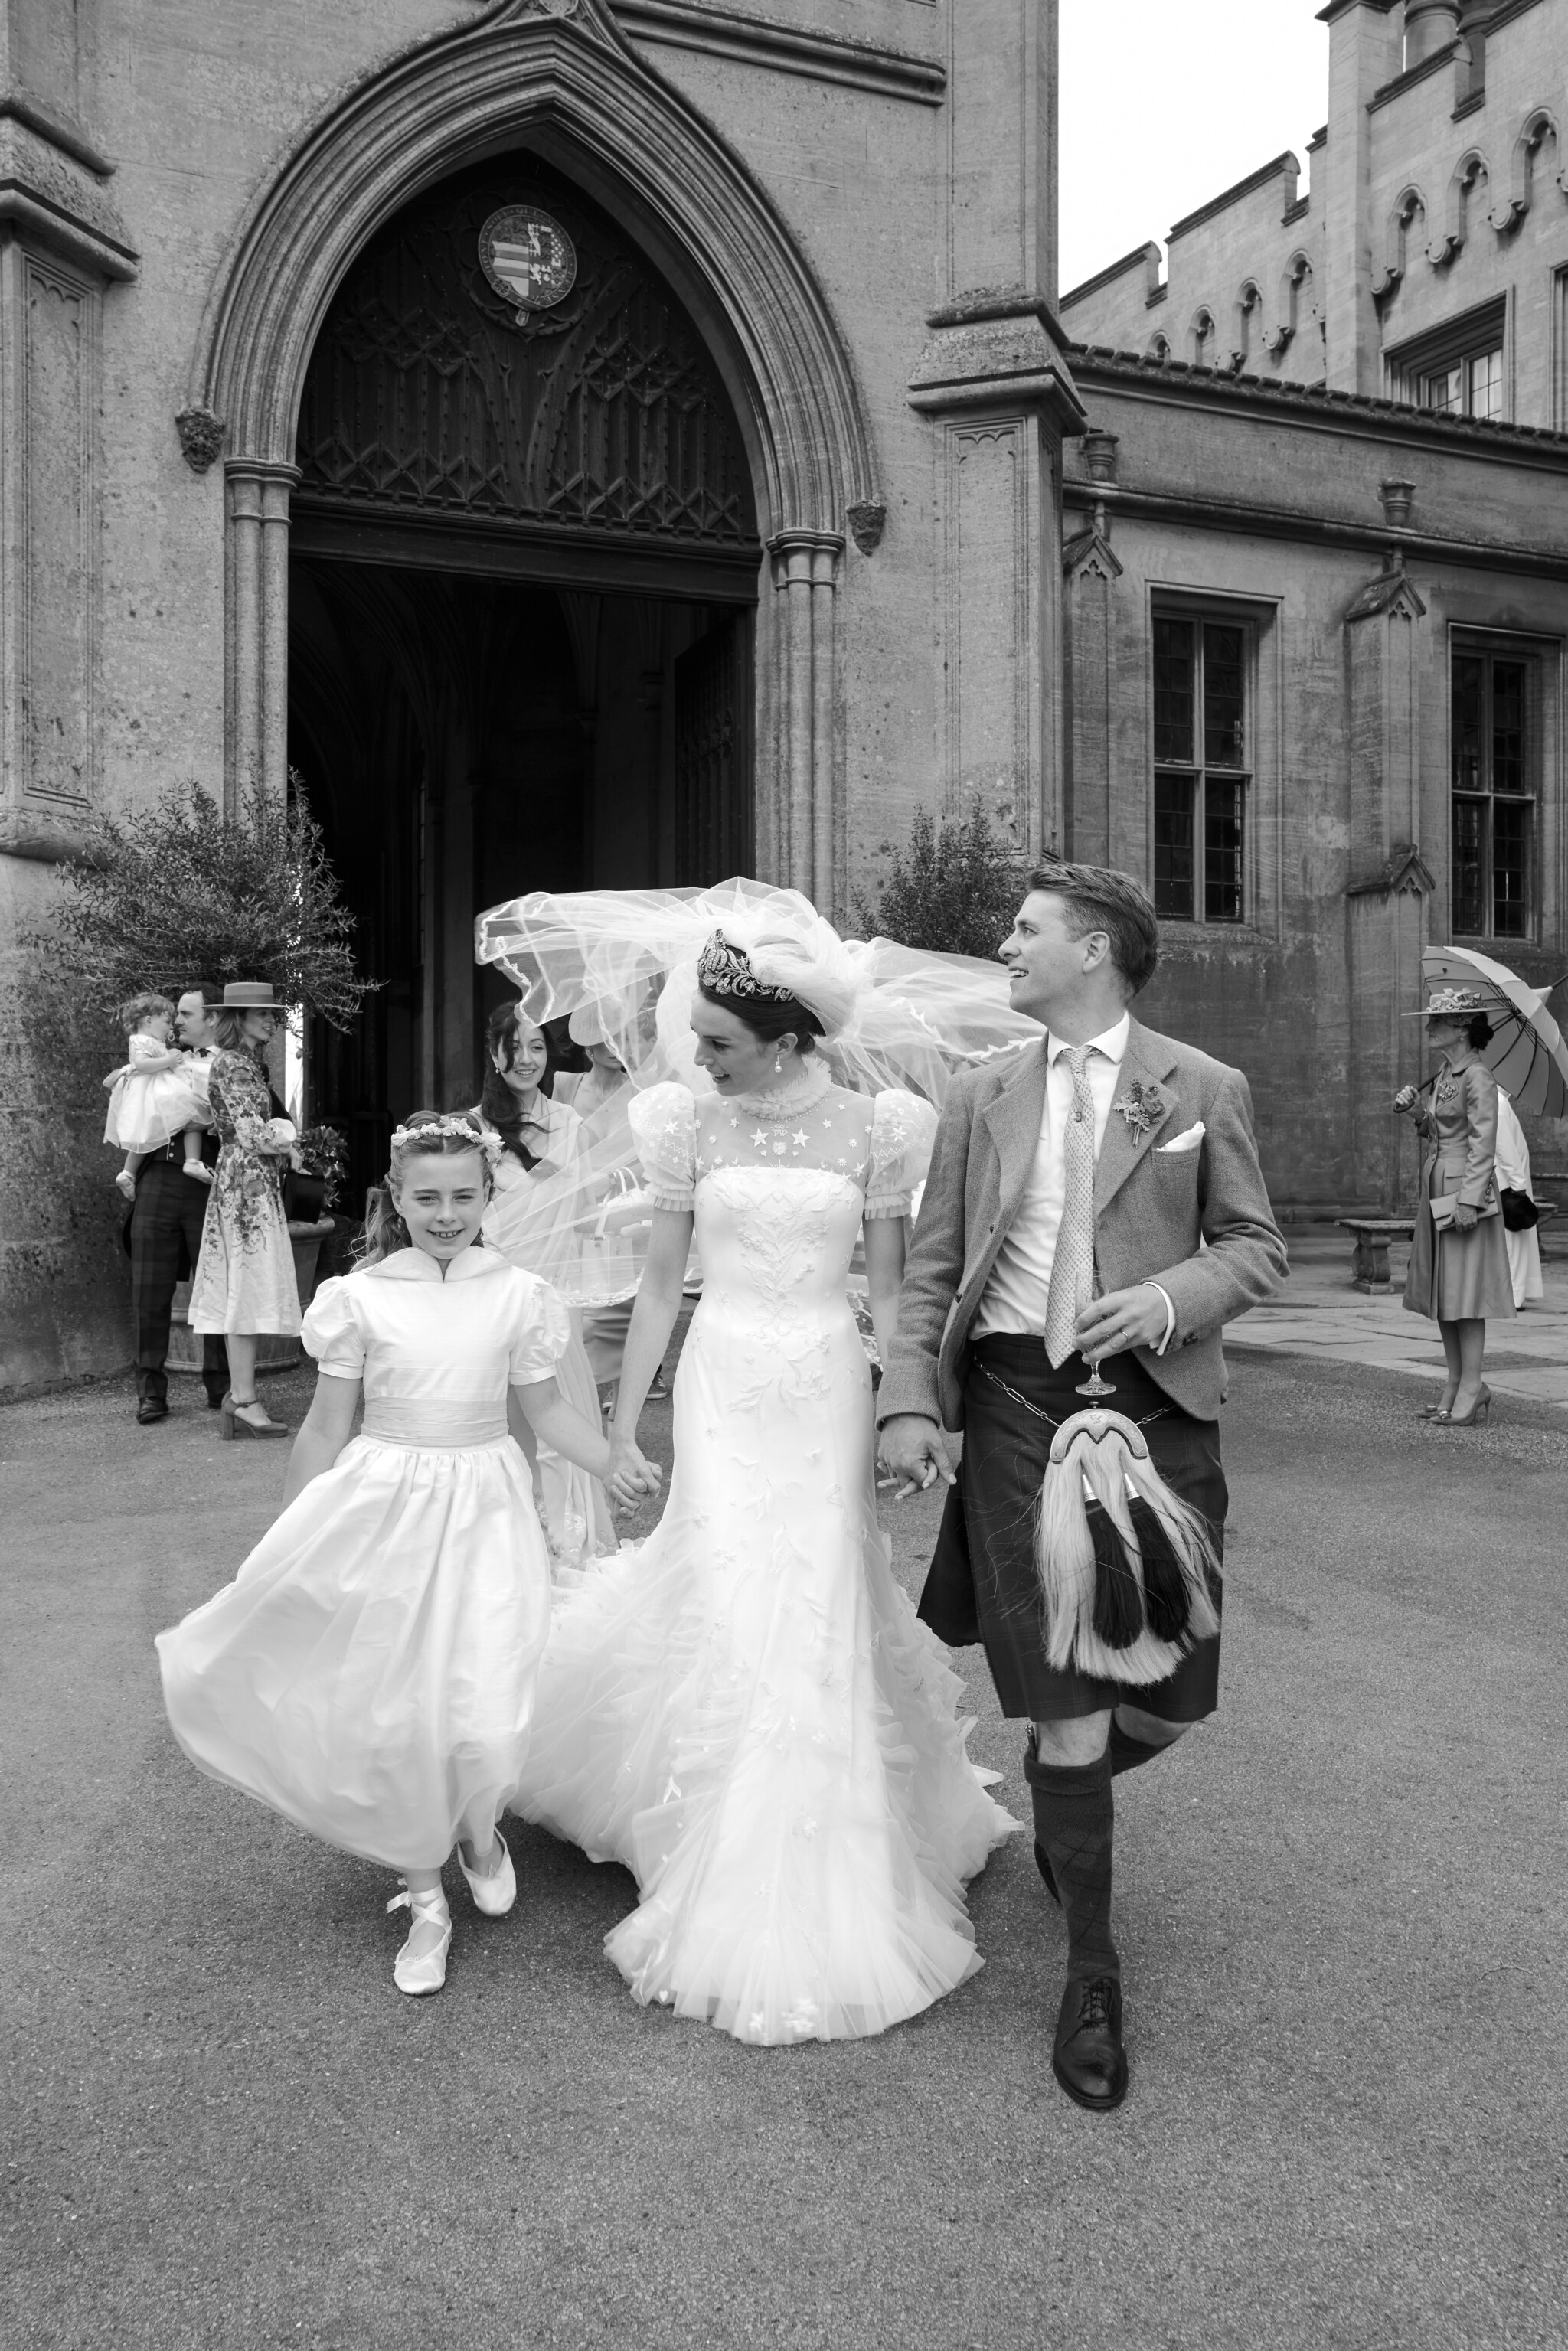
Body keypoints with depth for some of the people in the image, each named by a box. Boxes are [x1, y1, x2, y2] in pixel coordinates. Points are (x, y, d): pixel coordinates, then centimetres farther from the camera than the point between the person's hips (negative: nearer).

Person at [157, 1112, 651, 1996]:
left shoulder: (519, 1294, -2)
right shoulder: (358, 1296, -3)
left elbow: (546, 1407, 8)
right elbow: (327, 1428, 5)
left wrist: (620, 1465, -4)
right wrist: (284, 1547, 9)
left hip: (485, 1512, 0)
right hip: (384, 1511, 0)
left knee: (488, 1718, -7)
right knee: (398, 1715, 6)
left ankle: (480, 1831, 30)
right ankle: (427, 1902, 28)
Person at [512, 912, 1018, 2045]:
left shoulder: (871, 1126, -2)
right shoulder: (694, 1125, 1)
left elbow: (890, 1293, 3)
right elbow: (661, 1283, 6)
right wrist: (624, 1419, 7)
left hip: (826, 1391, -1)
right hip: (722, 1388, 1)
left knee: (819, 1617, 3)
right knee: (726, 1611, 0)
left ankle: (809, 1903, 25)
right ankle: (741, 1888, 21)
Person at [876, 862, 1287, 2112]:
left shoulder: (1204, 1090, 3)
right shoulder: (980, 1097, 9)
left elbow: (1257, 1246, 6)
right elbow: (932, 1269, 8)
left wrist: (1171, 1298, -14)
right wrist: (909, 1404, -3)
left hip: (1155, 1403, 0)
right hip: (1017, 1406, 0)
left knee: (1165, 1698, 8)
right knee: (1064, 1701, 0)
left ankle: (1062, 1795, 44)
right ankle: (1094, 1974, 19)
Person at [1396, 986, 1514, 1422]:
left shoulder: (1477, 1077, -11)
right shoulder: (1443, 1076, 14)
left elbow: (1483, 1145, -16)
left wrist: (1469, 1199, -21)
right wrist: (1416, 1111, 3)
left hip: (1466, 1190, -9)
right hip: (1436, 1189, 9)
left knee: (1466, 1292, -6)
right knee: (1441, 1291, 10)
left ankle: (1472, 1391, -1)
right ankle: (1455, 1386, 17)